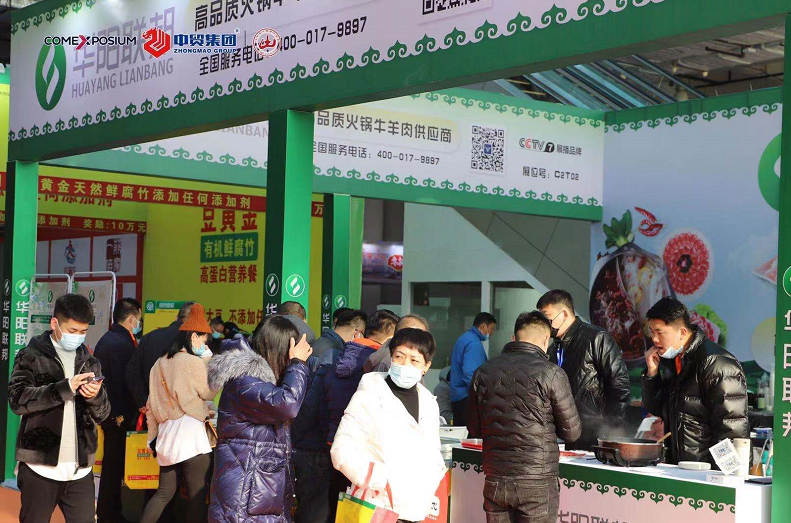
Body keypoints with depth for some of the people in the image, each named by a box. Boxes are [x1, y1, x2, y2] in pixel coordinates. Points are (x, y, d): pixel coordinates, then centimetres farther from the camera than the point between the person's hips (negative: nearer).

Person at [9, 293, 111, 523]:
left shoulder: (90, 363, 13)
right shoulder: (31, 356, 1)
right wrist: (65, 387, -23)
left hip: (80, 469, 3)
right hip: (40, 466, -3)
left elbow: (102, 414, 11)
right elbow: (17, 400, -13)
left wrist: (96, 396, -12)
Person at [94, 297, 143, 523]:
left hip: (105, 410, 10)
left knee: (111, 462, 16)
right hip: (119, 414, -10)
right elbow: (124, 382, -21)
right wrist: (121, 414, -17)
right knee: (115, 464, -1)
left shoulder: (105, 339, 12)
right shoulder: (122, 343, -19)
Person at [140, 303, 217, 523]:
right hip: (189, 433, -7)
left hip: (166, 434, 7)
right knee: (197, 496, -1)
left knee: (164, 492, 15)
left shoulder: (161, 363, 12)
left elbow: (152, 404, 14)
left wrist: (153, 434, 20)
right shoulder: (193, 362, -10)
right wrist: (208, 359, 4)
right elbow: (209, 392, 0)